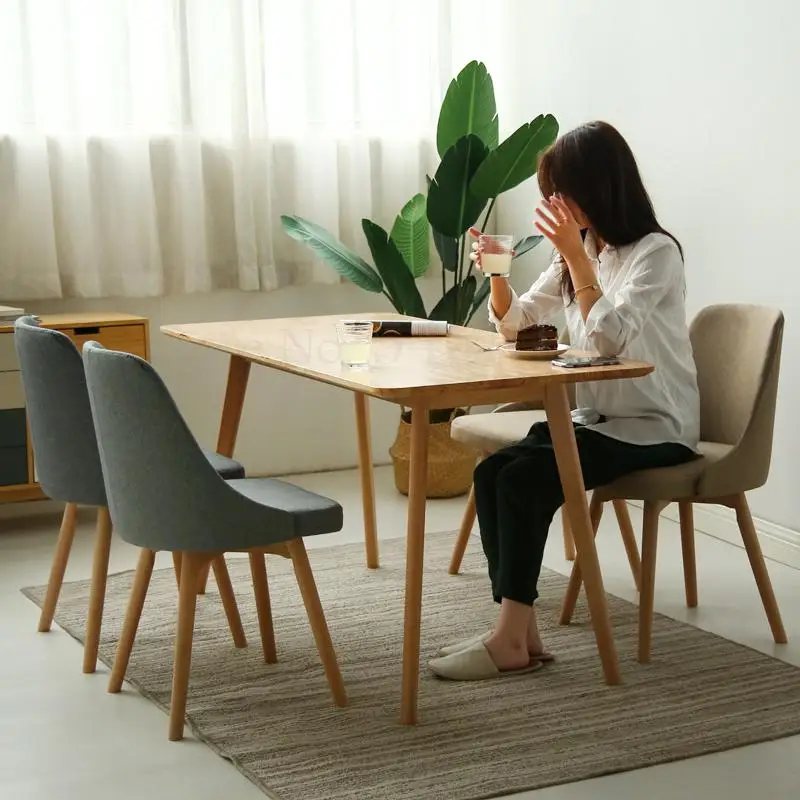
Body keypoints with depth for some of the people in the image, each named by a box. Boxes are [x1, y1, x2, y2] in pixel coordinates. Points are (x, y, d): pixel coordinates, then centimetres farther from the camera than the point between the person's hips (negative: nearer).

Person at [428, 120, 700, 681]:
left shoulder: (656, 253, -12)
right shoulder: (580, 250, 11)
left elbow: (610, 337, -26)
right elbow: (516, 322, 15)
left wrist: (576, 254, -25)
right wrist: (497, 275, -5)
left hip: (653, 430, -7)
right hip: (597, 419, 8)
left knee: (523, 478, -24)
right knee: (492, 471, -16)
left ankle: (512, 641, -18)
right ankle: (520, 631, -18)